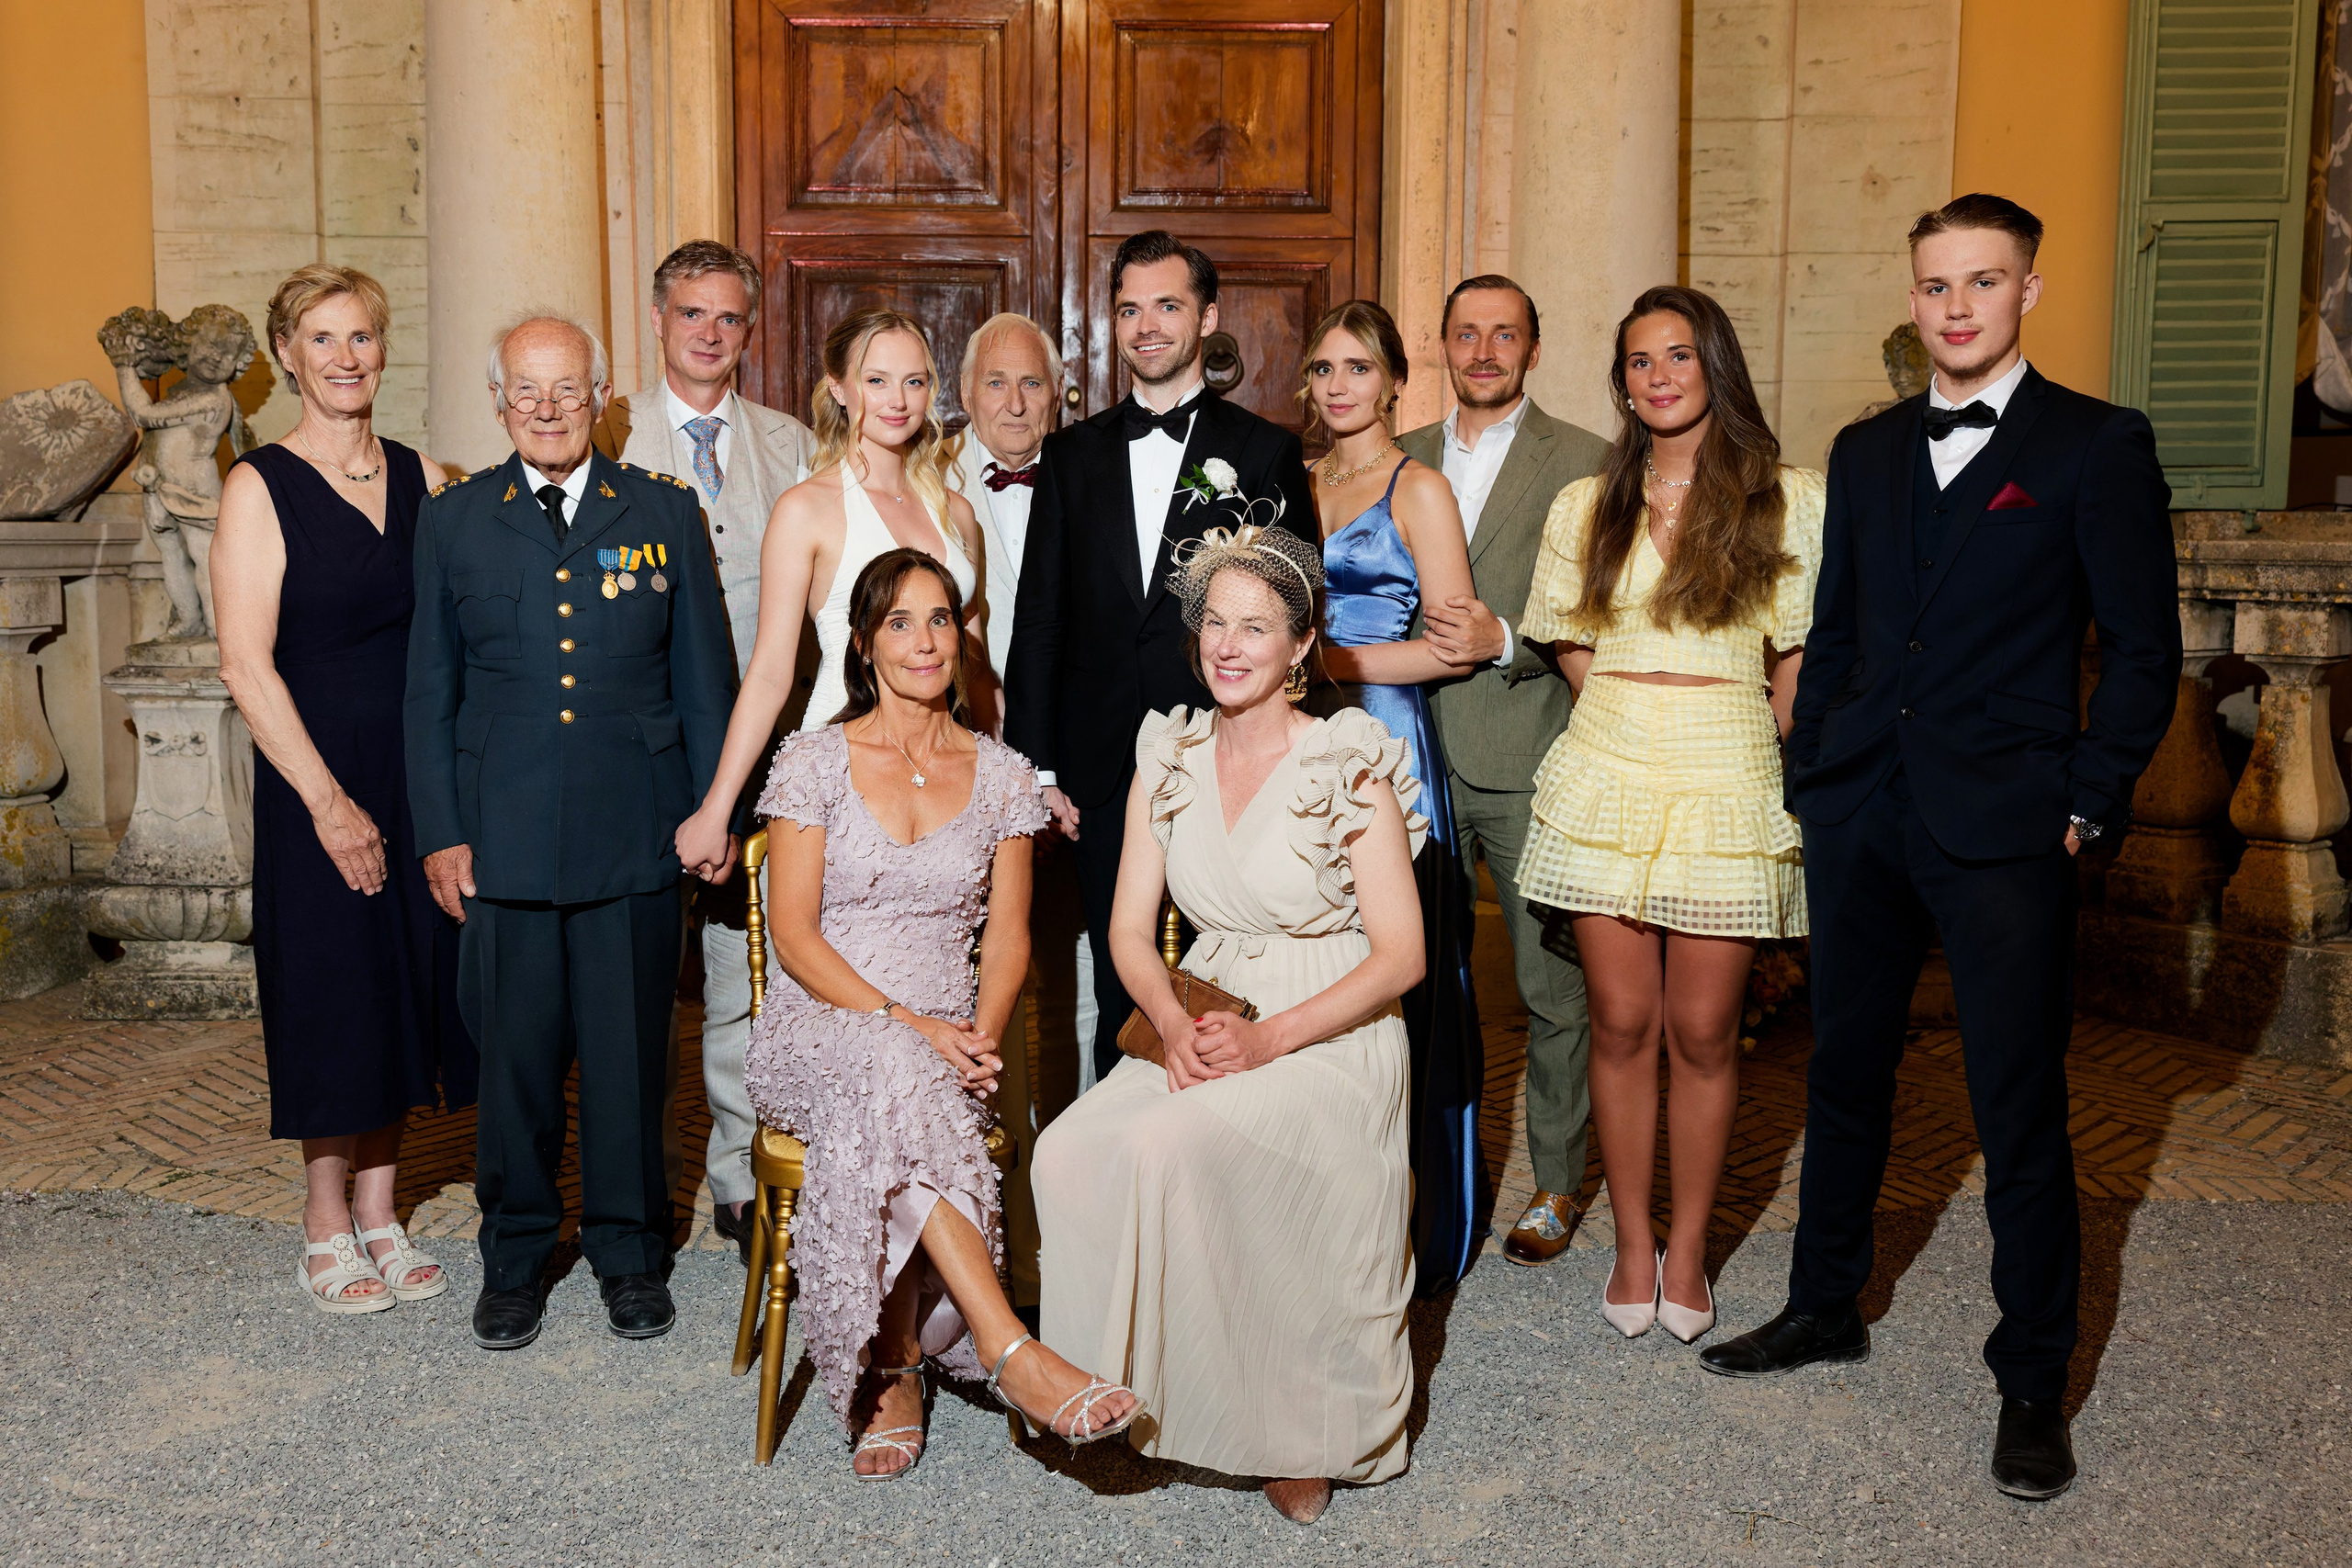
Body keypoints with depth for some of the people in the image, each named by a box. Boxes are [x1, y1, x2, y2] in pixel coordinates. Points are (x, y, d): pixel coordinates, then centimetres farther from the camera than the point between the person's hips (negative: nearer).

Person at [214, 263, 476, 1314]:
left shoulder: (424, 479, 7)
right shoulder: (260, 488, -6)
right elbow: (246, 663, -11)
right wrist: (329, 800, -15)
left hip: (419, 779, 4)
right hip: (318, 783, -4)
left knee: (402, 984, 10)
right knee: (331, 995, 3)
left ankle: (378, 1216, 24)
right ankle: (326, 1228, 20)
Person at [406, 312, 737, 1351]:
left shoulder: (665, 513, 5)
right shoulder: (453, 521, 7)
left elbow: (704, 678, 7)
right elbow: (430, 692, 8)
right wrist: (440, 832, 2)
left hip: (634, 836, 0)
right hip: (503, 837, 1)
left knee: (630, 1052, 7)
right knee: (514, 1056, 8)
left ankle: (630, 1253, 25)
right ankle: (515, 1257, 26)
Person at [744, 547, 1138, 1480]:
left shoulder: (1002, 776, 9)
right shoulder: (815, 760, 1)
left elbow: (1007, 932, 8)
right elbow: (794, 932, -5)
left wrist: (981, 1034, -13)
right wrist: (904, 1024, -18)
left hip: (945, 1042, 2)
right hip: (818, 1027, -2)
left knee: (876, 1129, -34)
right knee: (889, 1073, -37)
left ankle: (892, 1373, -21)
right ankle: (1009, 1351, -40)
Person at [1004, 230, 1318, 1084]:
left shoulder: (1265, 452, 3)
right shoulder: (1072, 454, 11)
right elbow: (1039, 619, 9)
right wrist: (1035, 765, 3)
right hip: (1104, 778, 3)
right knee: (1120, 1001, 10)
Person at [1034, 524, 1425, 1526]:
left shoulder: (1352, 766, -6)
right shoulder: (1169, 758, 9)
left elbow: (1401, 956, -8)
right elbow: (1131, 929, 8)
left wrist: (1271, 1038, -20)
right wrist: (1176, 1024, -13)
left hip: (1331, 1040, -4)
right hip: (1201, 1034, 5)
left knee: (1166, 1144, -32)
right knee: (1070, 1150, -25)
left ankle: (1302, 1434, -13)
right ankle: (1130, 1390, -5)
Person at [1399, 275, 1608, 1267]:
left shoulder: (1582, 462, -1)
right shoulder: (1403, 459, 13)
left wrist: (1507, 640, -20)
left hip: (1530, 761, -4)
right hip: (1420, 756, 4)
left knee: (1553, 988, 4)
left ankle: (1555, 1184, 20)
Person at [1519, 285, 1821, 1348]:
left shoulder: (1789, 500, 2)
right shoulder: (1585, 507, 10)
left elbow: (1798, 661, 3)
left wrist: (1767, 760, 0)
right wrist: (1628, 718, 7)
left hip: (1727, 784, -2)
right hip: (1605, 780, 2)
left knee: (1703, 1031, 3)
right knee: (1621, 1021, 5)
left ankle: (1688, 1249, 20)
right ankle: (1631, 1247, 19)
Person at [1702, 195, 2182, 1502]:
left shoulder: (2098, 445, -2)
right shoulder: (1866, 452, 13)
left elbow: (2144, 651, -3)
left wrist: (2087, 801, -8)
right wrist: (1806, 778, 9)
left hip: (2004, 830, -5)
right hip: (1860, 818, 5)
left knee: (2020, 1114, 2)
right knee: (1844, 1077, 16)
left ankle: (2032, 1384, 18)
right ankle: (1824, 1307, 34)